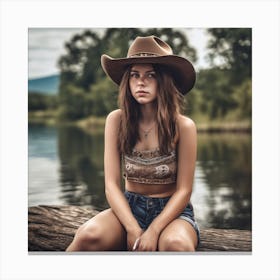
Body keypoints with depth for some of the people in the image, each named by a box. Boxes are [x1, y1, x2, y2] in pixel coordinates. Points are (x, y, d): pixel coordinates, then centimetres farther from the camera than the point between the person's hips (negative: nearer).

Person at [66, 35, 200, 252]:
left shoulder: (183, 126, -11)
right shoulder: (116, 120, -6)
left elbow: (183, 190, -8)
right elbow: (112, 185, -6)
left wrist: (153, 231, -20)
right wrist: (133, 229, -19)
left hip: (171, 210, -2)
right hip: (129, 208, 2)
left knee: (175, 244, -38)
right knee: (89, 236, -29)